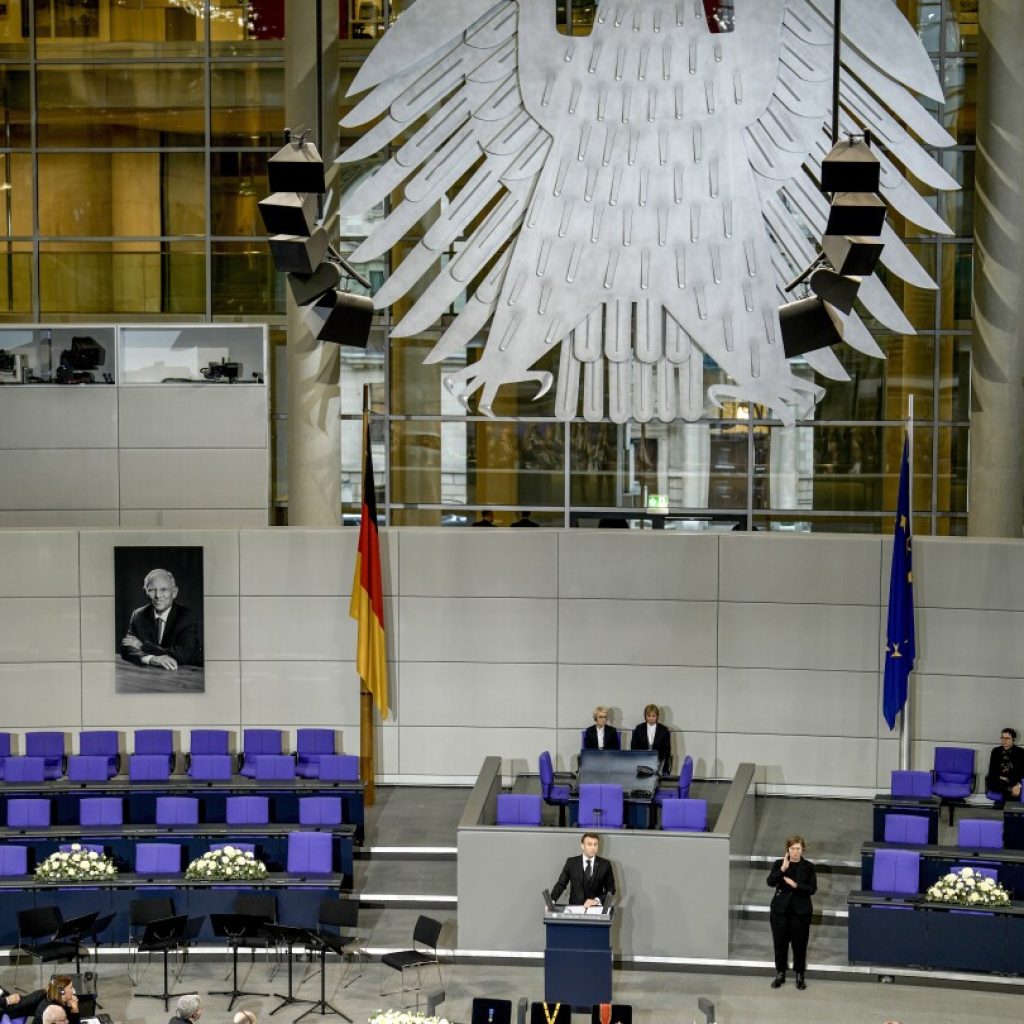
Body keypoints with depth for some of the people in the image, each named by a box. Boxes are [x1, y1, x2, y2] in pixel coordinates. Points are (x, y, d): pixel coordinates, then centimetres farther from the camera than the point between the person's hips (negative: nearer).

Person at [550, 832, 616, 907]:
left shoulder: (605, 864, 4)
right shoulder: (571, 862, 5)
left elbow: (611, 889, 6)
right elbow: (561, 884, 4)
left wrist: (597, 900, -10)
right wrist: (551, 901, -11)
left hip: (596, 908, 0)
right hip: (575, 907, 0)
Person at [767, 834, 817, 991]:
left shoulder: (808, 867, -2)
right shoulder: (779, 863, 0)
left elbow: (812, 889, -6)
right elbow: (770, 882, -13)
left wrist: (795, 885, -19)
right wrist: (782, 869, -25)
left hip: (800, 910, -1)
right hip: (780, 909, 1)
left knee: (799, 943, 4)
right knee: (780, 942, 7)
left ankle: (799, 975, 17)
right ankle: (780, 974, 21)